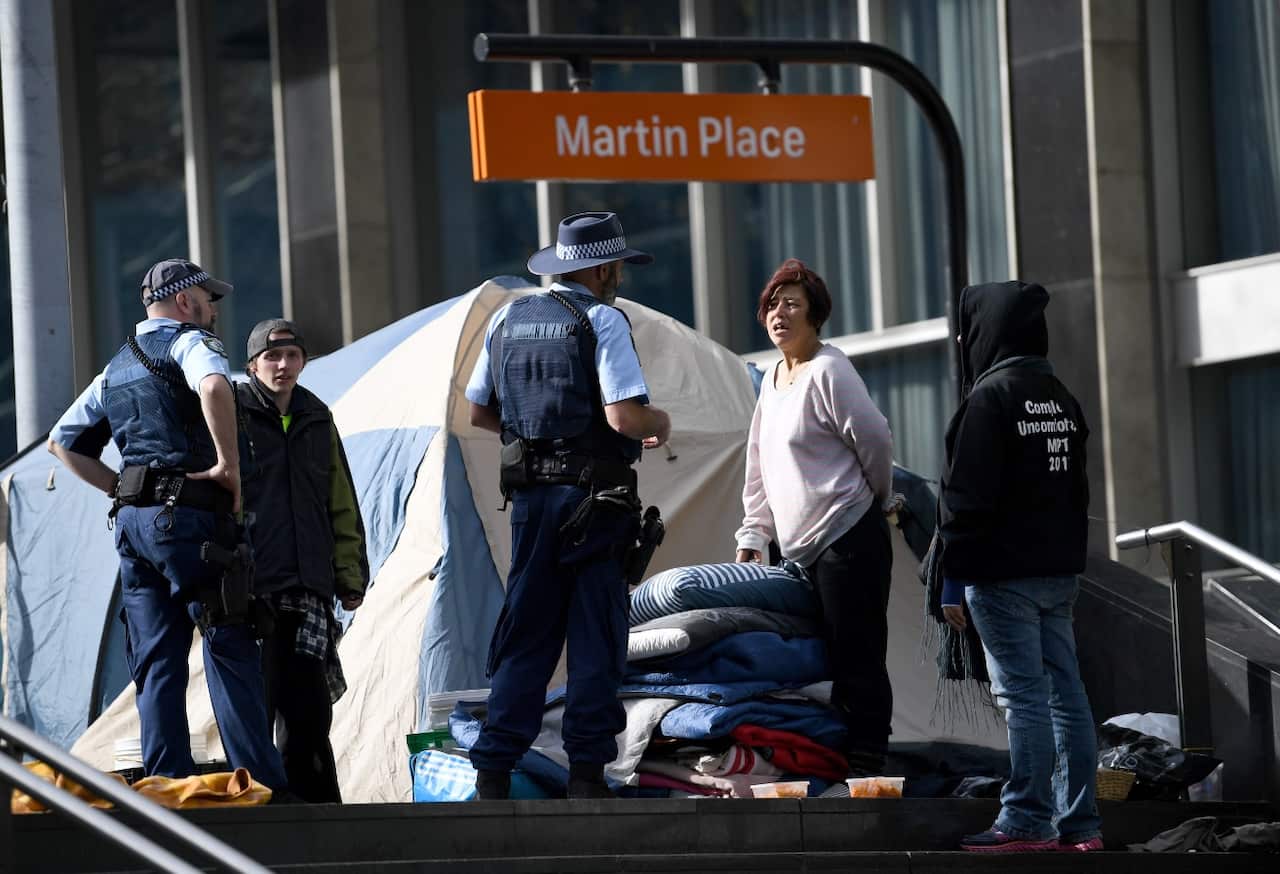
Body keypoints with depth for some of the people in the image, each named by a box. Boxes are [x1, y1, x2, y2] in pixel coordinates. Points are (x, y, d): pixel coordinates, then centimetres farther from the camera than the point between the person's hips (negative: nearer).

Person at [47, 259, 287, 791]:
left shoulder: (116, 369, 23)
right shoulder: (190, 342, -2)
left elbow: (63, 441, 28)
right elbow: (214, 388, -26)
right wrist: (229, 463, -17)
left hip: (132, 524, 8)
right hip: (187, 515, -8)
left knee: (155, 661, 7)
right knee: (230, 650, -6)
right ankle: (261, 786, -9)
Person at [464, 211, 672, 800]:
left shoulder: (507, 320, 11)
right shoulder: (603, 320, -8)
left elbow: (478, 412, 16)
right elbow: (624, 417, -18)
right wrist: (660, 423, 3)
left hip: (528, 495, 5)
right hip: (592, 499, -5)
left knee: (524, 635, 9)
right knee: (595, 638, 1)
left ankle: (493, 772, 4)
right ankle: (586, 771, -1)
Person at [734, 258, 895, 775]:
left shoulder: (827, 372, -9)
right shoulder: (773, 379, 18)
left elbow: (875, 441, -10)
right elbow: (760, 466, 23)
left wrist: (876, 500, 5)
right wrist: (753, 536, 19)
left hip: (847, 542, -9)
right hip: (802, 549, 9)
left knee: (856, 664, -9)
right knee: (837, 661, 9)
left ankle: (865, 767, -9)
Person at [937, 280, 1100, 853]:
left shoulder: (990, 397, -12)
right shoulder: (1060, 398, 15)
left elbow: (967, 497, -14)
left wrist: (953, 579, -11)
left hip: (1004, 572, -8)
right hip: (1059, 570, 8)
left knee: (1023, 697, -7)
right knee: (1065, 694, 7)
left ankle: (1027, 822, -7)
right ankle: (1078, 823, 8)